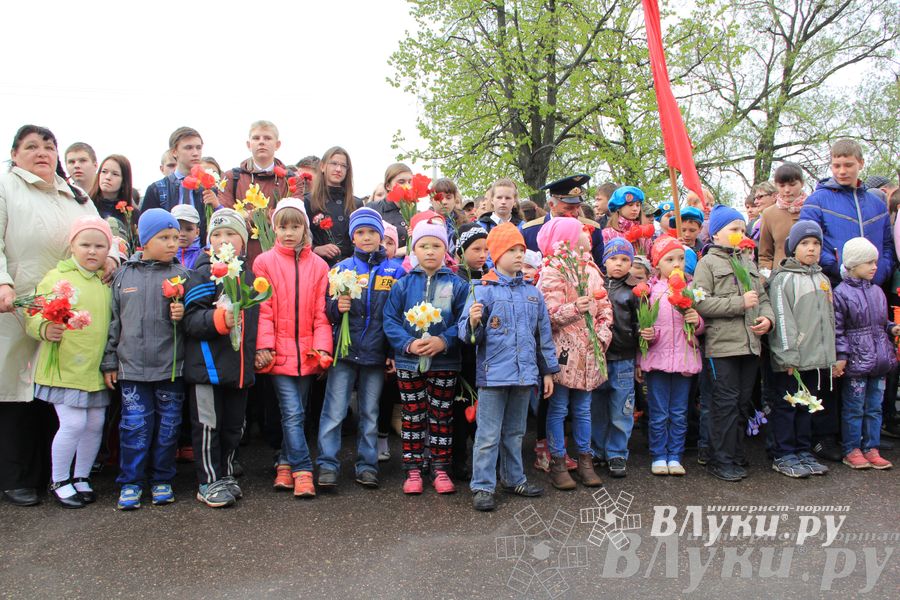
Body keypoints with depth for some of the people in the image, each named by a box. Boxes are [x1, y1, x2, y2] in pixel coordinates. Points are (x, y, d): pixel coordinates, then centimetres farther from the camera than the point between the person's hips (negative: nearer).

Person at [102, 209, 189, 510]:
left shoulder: (182, 275, 0)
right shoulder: (123, 275, 4)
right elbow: (114, 321, 8)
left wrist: (183, 315, -19)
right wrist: (109, 362, 8)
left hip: (171, 367, 0)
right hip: (132, 368, 0)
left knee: (168, 425, 8)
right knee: (135, 425, 2)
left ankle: (162, 480, 23)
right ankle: (130, 482, 16)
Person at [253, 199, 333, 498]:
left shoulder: (318, 265, 6)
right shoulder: (265, 262, 1)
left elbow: (321, 313, 4)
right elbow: (263, 309, -3)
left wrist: (322, 347, -5)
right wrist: (264, 345, -10)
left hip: (306, 352, 3)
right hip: (279, 351, -3)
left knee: (297, 413, 11)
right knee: (292, 413, -7)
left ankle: (285, 464, 26)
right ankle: (302, 470, -2)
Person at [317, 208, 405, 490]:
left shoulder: (395, 270, 5)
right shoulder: (342, 268, 6)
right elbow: (327, 309, 6)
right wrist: (337, 306, -17)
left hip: (376, 353, 1)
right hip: (344, 350, 0)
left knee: (370, 413, 9)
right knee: (334, 411, -4)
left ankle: (367, 465, 18)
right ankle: (327, 465, 4)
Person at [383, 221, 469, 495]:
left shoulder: (457, 284, -1)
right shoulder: (403, 284, 1)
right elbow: (390, 320, -2)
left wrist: (444, 341, -20)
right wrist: (409, 344, -16)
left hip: (445, 362, 0)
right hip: (409, 362, 1)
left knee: (442, 418, 9)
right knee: (412, 418, 9)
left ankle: (440, 470, 21)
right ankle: (413, 470, 20)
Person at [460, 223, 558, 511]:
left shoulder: (532, 293, 9)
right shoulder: (483, 290, -7)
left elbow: (543, 333, 15)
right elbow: (467, 334, -9)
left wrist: (548, 371, 14)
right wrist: (473, 322, -31)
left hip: (525, 374, 5)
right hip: (493, 374, -5)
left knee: (515, 432, 18)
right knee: (488, 435, 0)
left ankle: (514, 479, 31)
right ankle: (482, 487, 9)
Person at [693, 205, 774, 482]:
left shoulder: (748, 263, 18)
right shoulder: (708, 262, -2)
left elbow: (763, 297, 20)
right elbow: (701, 303, -13)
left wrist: (767, 317, -1)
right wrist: (740, 303, -15)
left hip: (750, 343, 7)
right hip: (722, 344, -6)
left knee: (743, 403, 12)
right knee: (726, 402, -5)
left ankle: (736, 454, 23)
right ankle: (721, 460, 4)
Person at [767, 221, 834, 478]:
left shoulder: (823, 280, 16)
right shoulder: (784, 279, -6)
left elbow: (830, 318, 19)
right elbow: (782, 320, -13)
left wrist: (830, 356, 14)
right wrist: (789, 356, -17)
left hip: (817, 358, 7)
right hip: (792, 360, -7)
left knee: (807, 406, 14)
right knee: (786, 406, 1)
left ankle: (803, 452, 24)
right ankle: (783, 456, 9)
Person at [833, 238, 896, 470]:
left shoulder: (877, 291, 11)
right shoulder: (841, 293, -9)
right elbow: (836, 329, -12)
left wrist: (892, 329, 2)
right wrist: (841, 356, -16)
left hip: (879, 359, 6)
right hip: (856, 359, -6)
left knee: (875, 407, 11)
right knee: (854, 408, 2)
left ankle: (871, 449, 20)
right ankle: (852, 450, 12)